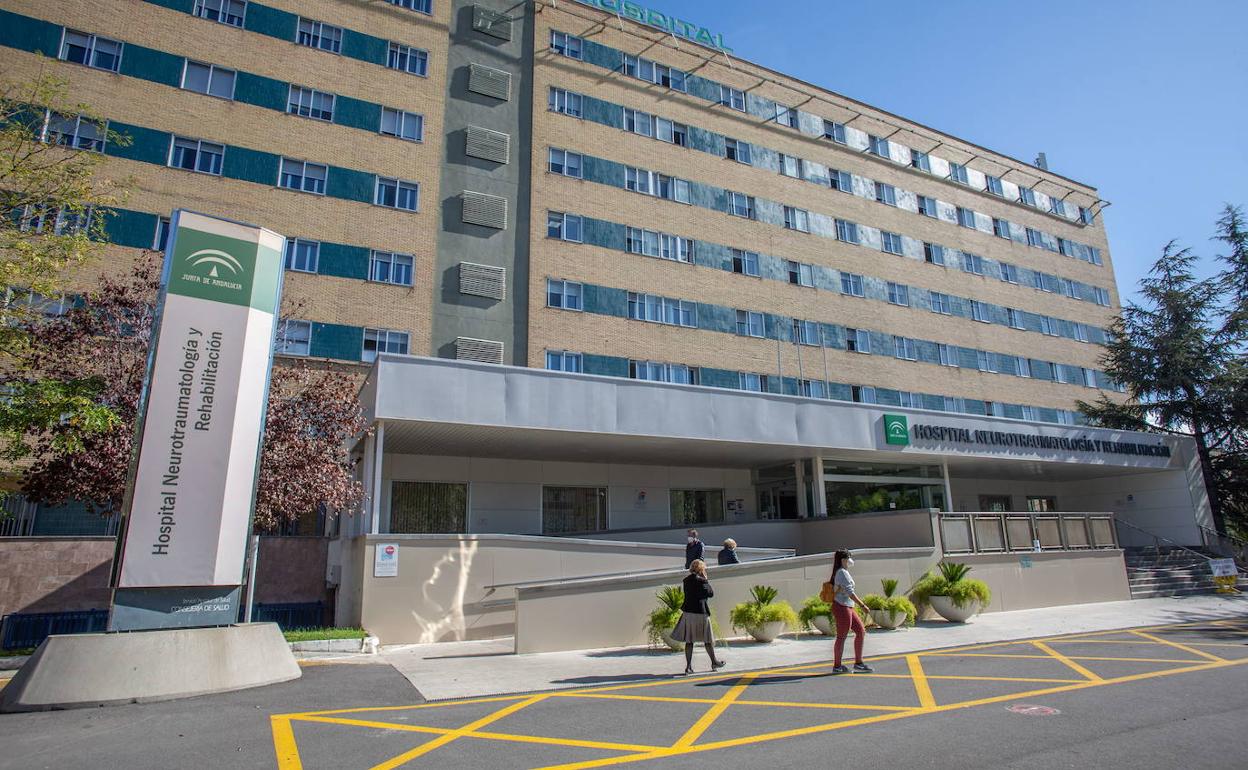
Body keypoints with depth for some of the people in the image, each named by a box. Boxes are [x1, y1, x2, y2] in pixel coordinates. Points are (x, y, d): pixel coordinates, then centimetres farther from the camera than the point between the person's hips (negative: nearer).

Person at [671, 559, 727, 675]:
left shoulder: (686, 580, 4)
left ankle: (688, 666, 6)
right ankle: (714, 662, 28)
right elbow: (711, 593, -2)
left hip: (688, 612, 5)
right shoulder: (702, 581, -13)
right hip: (701, 612, -5)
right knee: (708, 639, 13)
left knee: (689, 640, 8)